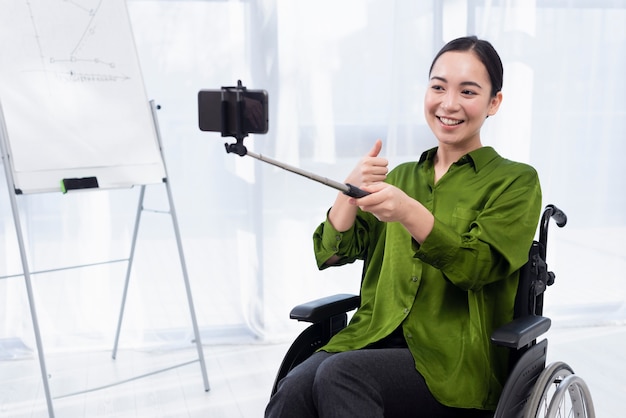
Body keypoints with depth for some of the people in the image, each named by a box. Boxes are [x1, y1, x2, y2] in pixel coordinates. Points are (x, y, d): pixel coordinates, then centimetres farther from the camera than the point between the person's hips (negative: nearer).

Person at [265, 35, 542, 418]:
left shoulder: (516, 181, 7)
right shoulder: (401, 177, 20)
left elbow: (482, 267, -11)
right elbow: (332, 253, 9)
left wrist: (409, 213, -25)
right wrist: (352, 192, -9)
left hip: (455, 361, -3)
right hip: (374, 340, 4)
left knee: (339, 375, -31)